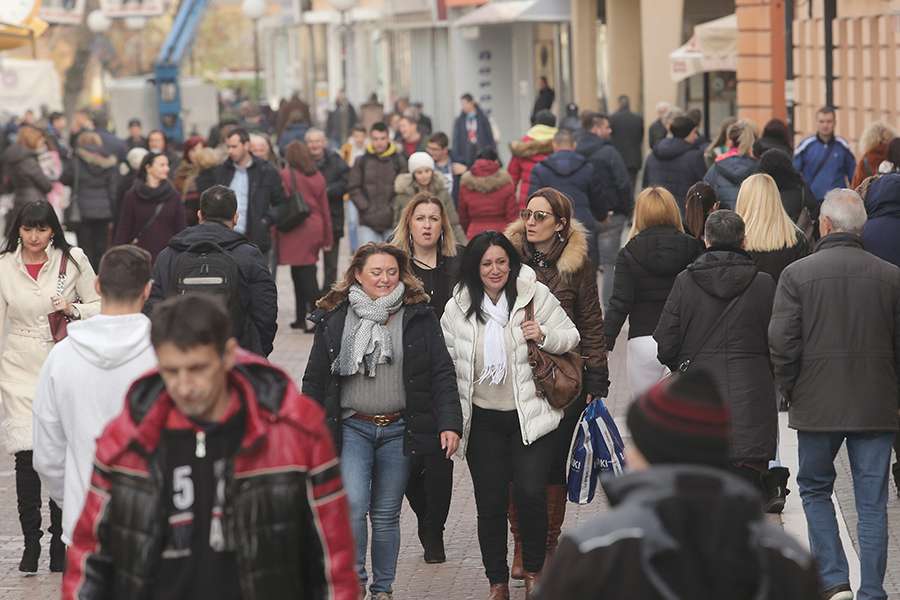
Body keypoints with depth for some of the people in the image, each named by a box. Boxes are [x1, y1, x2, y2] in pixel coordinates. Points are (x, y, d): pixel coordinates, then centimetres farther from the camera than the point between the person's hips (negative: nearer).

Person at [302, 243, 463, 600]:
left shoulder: (418, 316, 2)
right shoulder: (334, 317, 3)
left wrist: (449, 424, -9)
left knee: (386, 514, 7)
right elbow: (315, 379, 7)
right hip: (352, 427, 0)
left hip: (399, 430, 0)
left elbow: (442, 374, 0)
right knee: (353, 505, -16)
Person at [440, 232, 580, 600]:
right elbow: (447, 363, 11)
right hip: (483, 420, 2)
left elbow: (571, 336, 4)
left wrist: (544, 336, -17)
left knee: (530, 493, -14)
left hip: (530, 415, -2)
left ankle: (533, 570, 10)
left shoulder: (535, 295, -4)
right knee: (490, 503, 4)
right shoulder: (457, 308, 1)